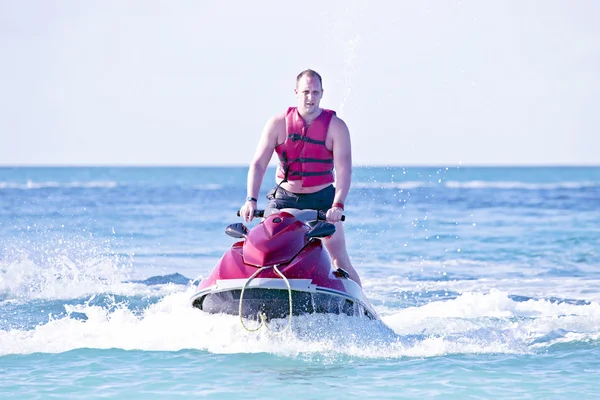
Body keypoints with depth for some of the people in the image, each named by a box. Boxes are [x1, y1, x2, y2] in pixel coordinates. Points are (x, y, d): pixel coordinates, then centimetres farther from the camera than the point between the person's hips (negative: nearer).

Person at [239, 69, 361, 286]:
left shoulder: (336, 126, -8)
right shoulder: (278, 123, -5)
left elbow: (344, 169, -16)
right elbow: (258, 164, -7)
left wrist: (338, 205, -31)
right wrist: (251, 199, -21)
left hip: (322, 199, -2)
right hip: (284, 198, 2)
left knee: (340, 260, -8)